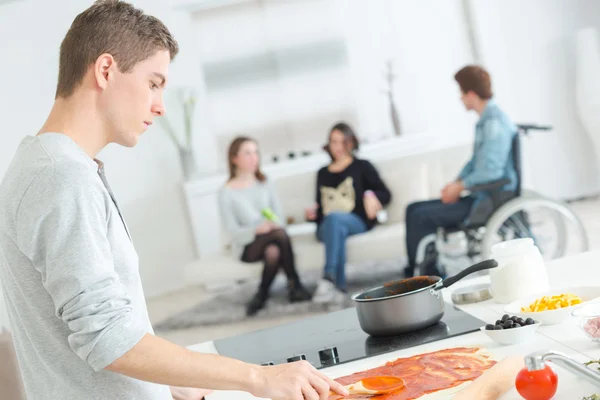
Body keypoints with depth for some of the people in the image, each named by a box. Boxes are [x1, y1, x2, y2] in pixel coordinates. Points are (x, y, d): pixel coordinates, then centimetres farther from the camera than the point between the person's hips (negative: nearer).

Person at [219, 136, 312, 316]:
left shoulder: (265, 185, 9)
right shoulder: (227, 193, -4)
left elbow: (280, 217, 4)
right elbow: (233, 231, -9)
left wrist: (274, 225, -19)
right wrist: (258, 229, -26)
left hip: (272, 239, 3)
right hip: (247, 246, -3)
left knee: (273, 252, -34)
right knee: (280, 234, -32)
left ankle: (261, 295, -13)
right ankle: (295, 286, -20)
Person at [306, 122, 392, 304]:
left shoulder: (362, 166, 14)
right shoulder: (322, 173, 24)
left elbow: (386, 194, 8)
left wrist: (371, 196, -13)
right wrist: (313, 212, 5)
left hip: (358, 221, -2)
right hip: (326, 226, 2)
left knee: (334, 218, -36)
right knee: (337, 228, -36)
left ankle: (329, 278, -46)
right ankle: (339, 287, -44)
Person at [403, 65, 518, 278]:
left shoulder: (494, 122, -18)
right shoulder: (485, 120, 15)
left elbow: (491, 170, -25)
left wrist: (460, 187, -12)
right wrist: (455, 183, 6)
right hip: (479, 195, 11)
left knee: (421, 216, -17)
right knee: (413, 209, 7)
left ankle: (431, 275, -5)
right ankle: (414, 273, 8)